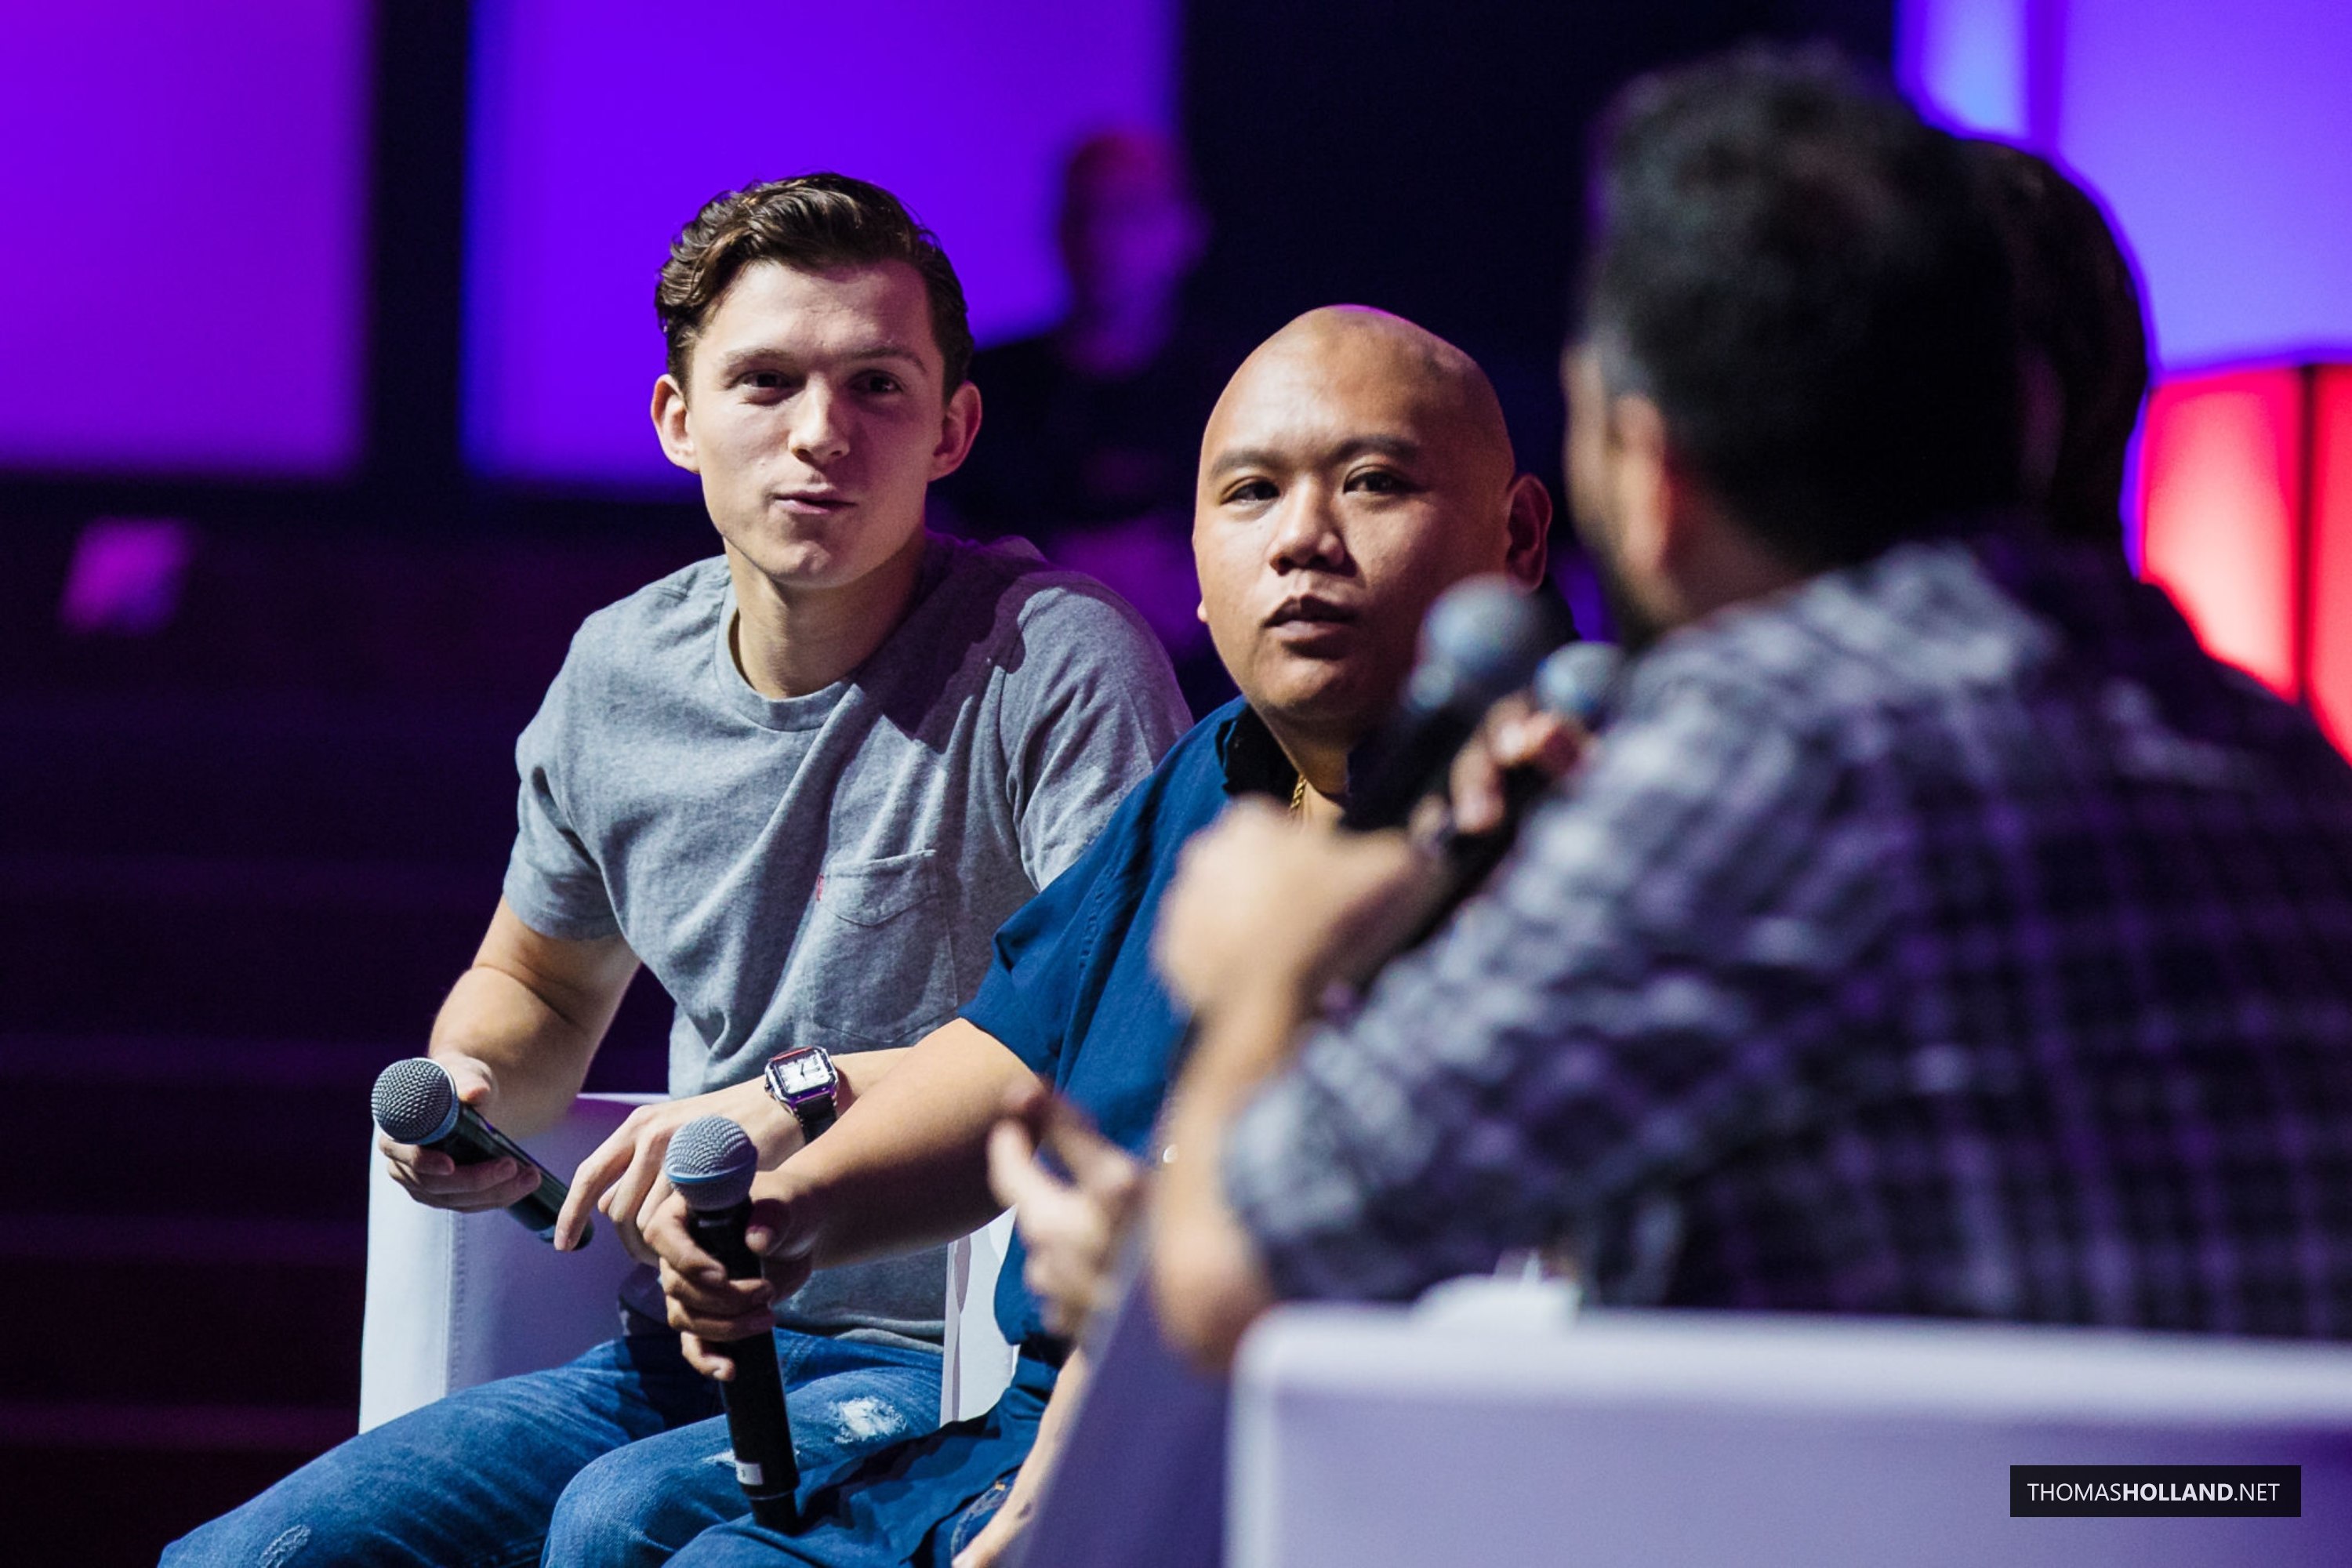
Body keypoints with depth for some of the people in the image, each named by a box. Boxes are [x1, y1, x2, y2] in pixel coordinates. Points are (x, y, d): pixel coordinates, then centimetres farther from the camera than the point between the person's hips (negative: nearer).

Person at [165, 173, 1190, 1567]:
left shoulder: (1056, 661, -12)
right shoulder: (621, 673, 8)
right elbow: (540, 978, 27)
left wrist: (813, 1099, -27)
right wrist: (473, 1084, 4)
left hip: (957, 1371, -6)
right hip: (689, 1353, 6)